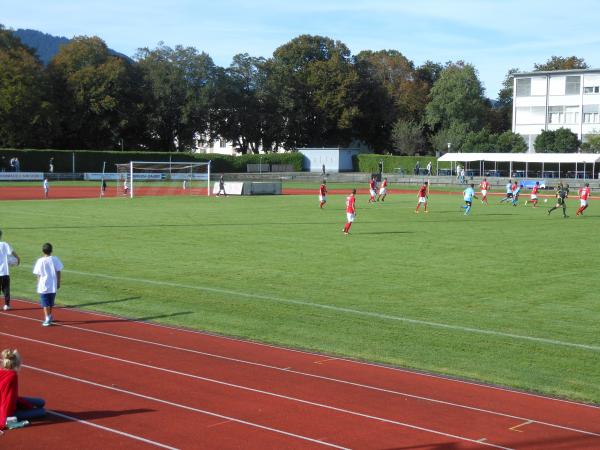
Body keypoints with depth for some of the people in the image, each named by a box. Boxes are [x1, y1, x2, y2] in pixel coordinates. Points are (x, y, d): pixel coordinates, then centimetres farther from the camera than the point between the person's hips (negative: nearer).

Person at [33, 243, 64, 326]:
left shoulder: (40, 261, -7)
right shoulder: (55, 259, -4)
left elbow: (38, 275, -3)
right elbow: (58, 272, 0)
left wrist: (38, 285, 9)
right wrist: (58, 283, 10)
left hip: (43, 286, -3)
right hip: (53, 286, 3)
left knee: (45, 303, 0)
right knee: (51, 303, 19)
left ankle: (47, 318, -9)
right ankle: (49, 316, 34)